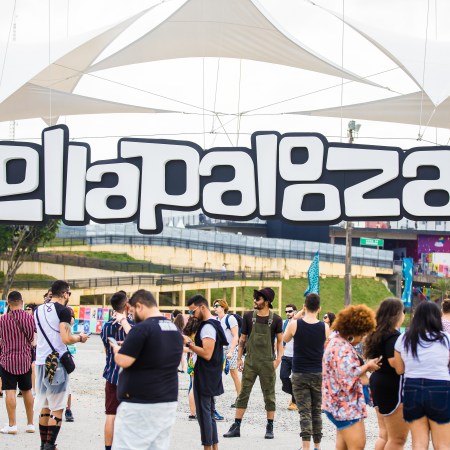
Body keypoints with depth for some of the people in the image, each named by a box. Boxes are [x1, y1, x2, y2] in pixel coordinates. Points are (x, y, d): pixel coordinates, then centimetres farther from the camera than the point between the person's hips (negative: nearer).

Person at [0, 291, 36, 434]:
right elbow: (32, 339, 7)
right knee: (27, 390, 14)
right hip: (25, 359, 3)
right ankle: (30, 424, 20)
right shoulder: (30, 318, -2)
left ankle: (12, 425, -6)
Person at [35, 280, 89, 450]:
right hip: (57, 362, -7)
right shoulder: (63, 310, -10)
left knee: (44, 407, 14)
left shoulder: (38, 310, 12)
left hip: (41, 361, 7)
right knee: (57, 408, -2)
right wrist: (80, 338, 1)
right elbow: (66, 339, -16)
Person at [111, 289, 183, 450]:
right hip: (168, 402, 8)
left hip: (139, 404, -8)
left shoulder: (143, 328, -14)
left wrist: (117, 350, 3)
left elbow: (123, 361, -18)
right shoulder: (175, 330, 12)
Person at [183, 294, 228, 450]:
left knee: (204, 413, -6)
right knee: (209, 413, 15)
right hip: (210, 378, 10)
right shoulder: (214, 324, 14)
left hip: (205, 377, -10)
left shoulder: (208, 327, -17)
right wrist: (191, 343, 10)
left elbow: (207, 354, -25)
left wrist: (189, 343, -18)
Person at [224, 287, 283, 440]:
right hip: (250, 361, 1)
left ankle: (270, 427, 13)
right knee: (243, 394, 1)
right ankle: (236, 427, 4)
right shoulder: (248, 316, 3)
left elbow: (280, 341, 4)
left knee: (269, 395, 5)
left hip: (268, 363, -1)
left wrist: (278, 358, -8)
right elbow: (243, 339, 9)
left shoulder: (276, 319, -1)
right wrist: (239, 358, 5)